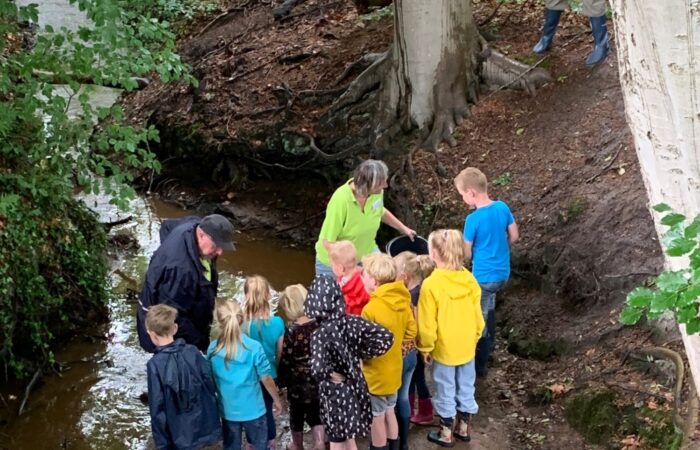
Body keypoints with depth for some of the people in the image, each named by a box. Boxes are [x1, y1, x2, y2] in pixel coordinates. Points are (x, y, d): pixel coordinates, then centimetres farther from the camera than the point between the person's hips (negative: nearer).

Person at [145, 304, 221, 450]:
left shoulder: (155, 365, -16)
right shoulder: (192, 352, -7)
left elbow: (157, 408, -14)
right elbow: (210, 385, 0)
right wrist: (213, 419, 14)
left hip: (180, 437, -3)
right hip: (206, 427, 4)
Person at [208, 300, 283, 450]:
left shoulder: (213, 349, -10)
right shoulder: (254, 347, -18)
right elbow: (266, 378, -11)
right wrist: (277, 399, 5)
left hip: (228, 410, 2)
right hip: (253, 409, -2)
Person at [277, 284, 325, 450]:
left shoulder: (291, 332, -23)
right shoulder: (319, 325, -12)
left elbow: (285, 360, -16)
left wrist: (282, 380, 1)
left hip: (299, 383, -3)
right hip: (319, 381, 3)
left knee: (297, 416, 21)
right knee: (316, 414, 23)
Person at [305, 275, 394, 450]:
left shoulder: (320, 334, -24)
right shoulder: (352, 322, -10)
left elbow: (317, 369, -39)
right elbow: (386, 337, -9)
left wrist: (330, 374, -19)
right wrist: (363, 354, 0)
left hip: (335, 393, -5)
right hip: (355, 387, 5)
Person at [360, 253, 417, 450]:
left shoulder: (371, 308, -27)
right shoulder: (402, 301, -5)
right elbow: (411, 331, 5)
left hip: (376, 374, -7)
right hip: (393, 369, 7)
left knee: (377, 417, 10)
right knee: (389, 411, 23)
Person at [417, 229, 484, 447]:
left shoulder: (431, 284, -23)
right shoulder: (469, 279, -8)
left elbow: (427, 324, -17)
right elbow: (477, 316, 1)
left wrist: (426, 348, -3)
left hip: (444, 349, -4)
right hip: (467, 346, 4)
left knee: (445, 391, 11)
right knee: (465, 388, 19)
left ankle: (446, 433, 25)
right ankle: (464, 427, 33)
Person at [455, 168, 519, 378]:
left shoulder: (473, 219, -24)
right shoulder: (503, 207, -6)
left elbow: (466, 253, -15)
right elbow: (514, 236, 6)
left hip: (484, 276, -7)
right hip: (502, 272, 7)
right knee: (488, 309, 30)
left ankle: (481, 364, 22)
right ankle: (489, 346, 48)